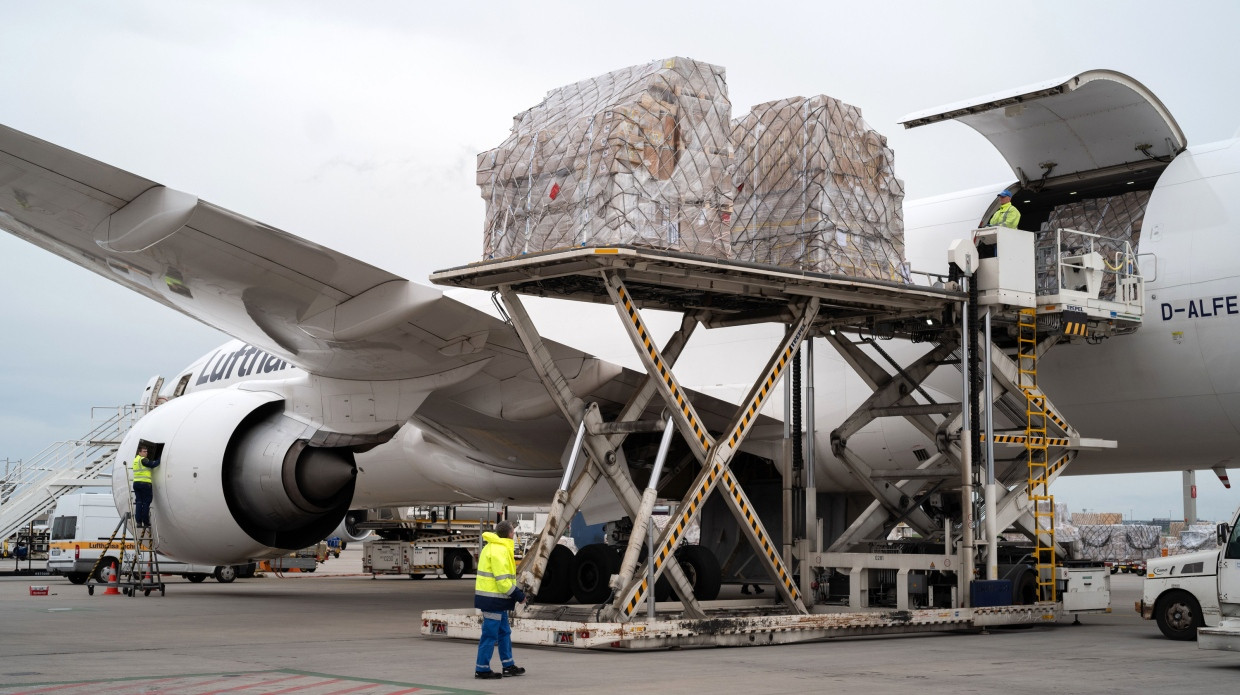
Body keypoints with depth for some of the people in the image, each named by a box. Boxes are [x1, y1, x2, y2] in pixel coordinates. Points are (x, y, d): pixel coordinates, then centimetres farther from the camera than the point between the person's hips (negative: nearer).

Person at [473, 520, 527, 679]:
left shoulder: (494, 547, 15)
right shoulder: (499, 550, -19)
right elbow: (502, 580, -22)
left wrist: (517, 591, 12)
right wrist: (518, 595, -14)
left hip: (497, 600, 11)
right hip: (493, 599, -11)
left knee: (504, 632, 17)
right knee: (490, 634, -3)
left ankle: (508, 666, 25)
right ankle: (482, 669, 3)